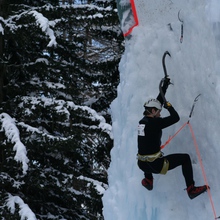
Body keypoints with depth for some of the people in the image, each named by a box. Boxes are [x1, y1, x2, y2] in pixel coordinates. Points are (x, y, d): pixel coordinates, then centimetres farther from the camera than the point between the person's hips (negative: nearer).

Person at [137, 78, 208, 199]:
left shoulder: (143, 121, 6)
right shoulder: (154, 123, -17)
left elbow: (158, 101, 17)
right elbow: (175, 117, -11)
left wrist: (164, 86, 23)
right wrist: (168, 105, 5)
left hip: (142, 165, 8)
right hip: (155, 165, -7)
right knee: (185, 158, 5)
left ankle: (148, 181, 46)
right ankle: (191, 189, 2)